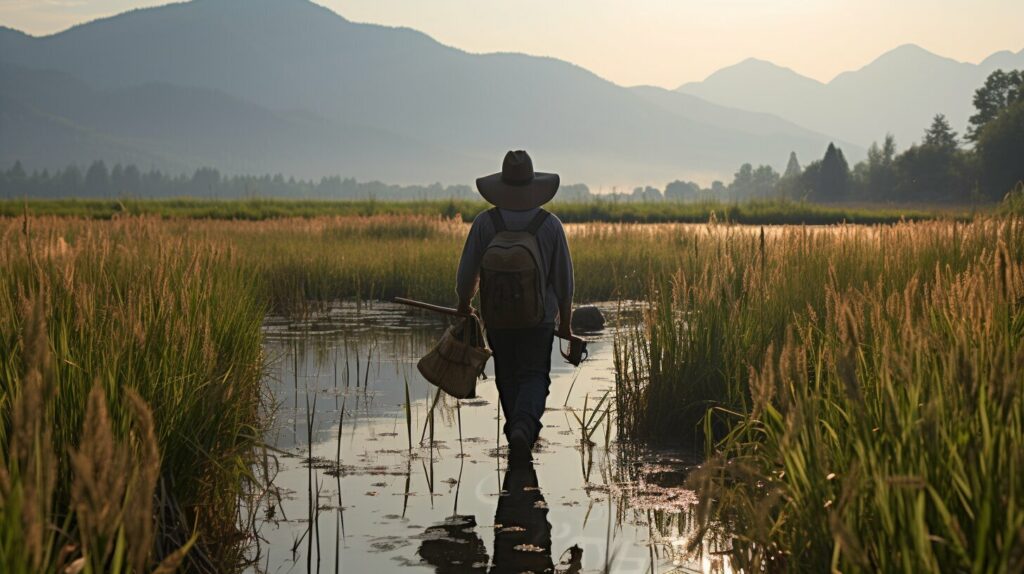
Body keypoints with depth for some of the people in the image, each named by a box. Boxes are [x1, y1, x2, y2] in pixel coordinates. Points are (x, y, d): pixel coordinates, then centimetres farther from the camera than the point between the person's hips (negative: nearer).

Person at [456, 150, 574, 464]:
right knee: (534, 378, 6)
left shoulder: (484, 223, -10)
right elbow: (564, 279, -2)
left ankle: (520, 440, 23)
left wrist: (464, 303, 16)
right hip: (539, 319, -1)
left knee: (508, 379, 16)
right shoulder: (550, 225, -9)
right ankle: (523, 427, -20)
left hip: (496, 319, 1)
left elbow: (466, 273, -4)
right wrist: (565, 319, 11)